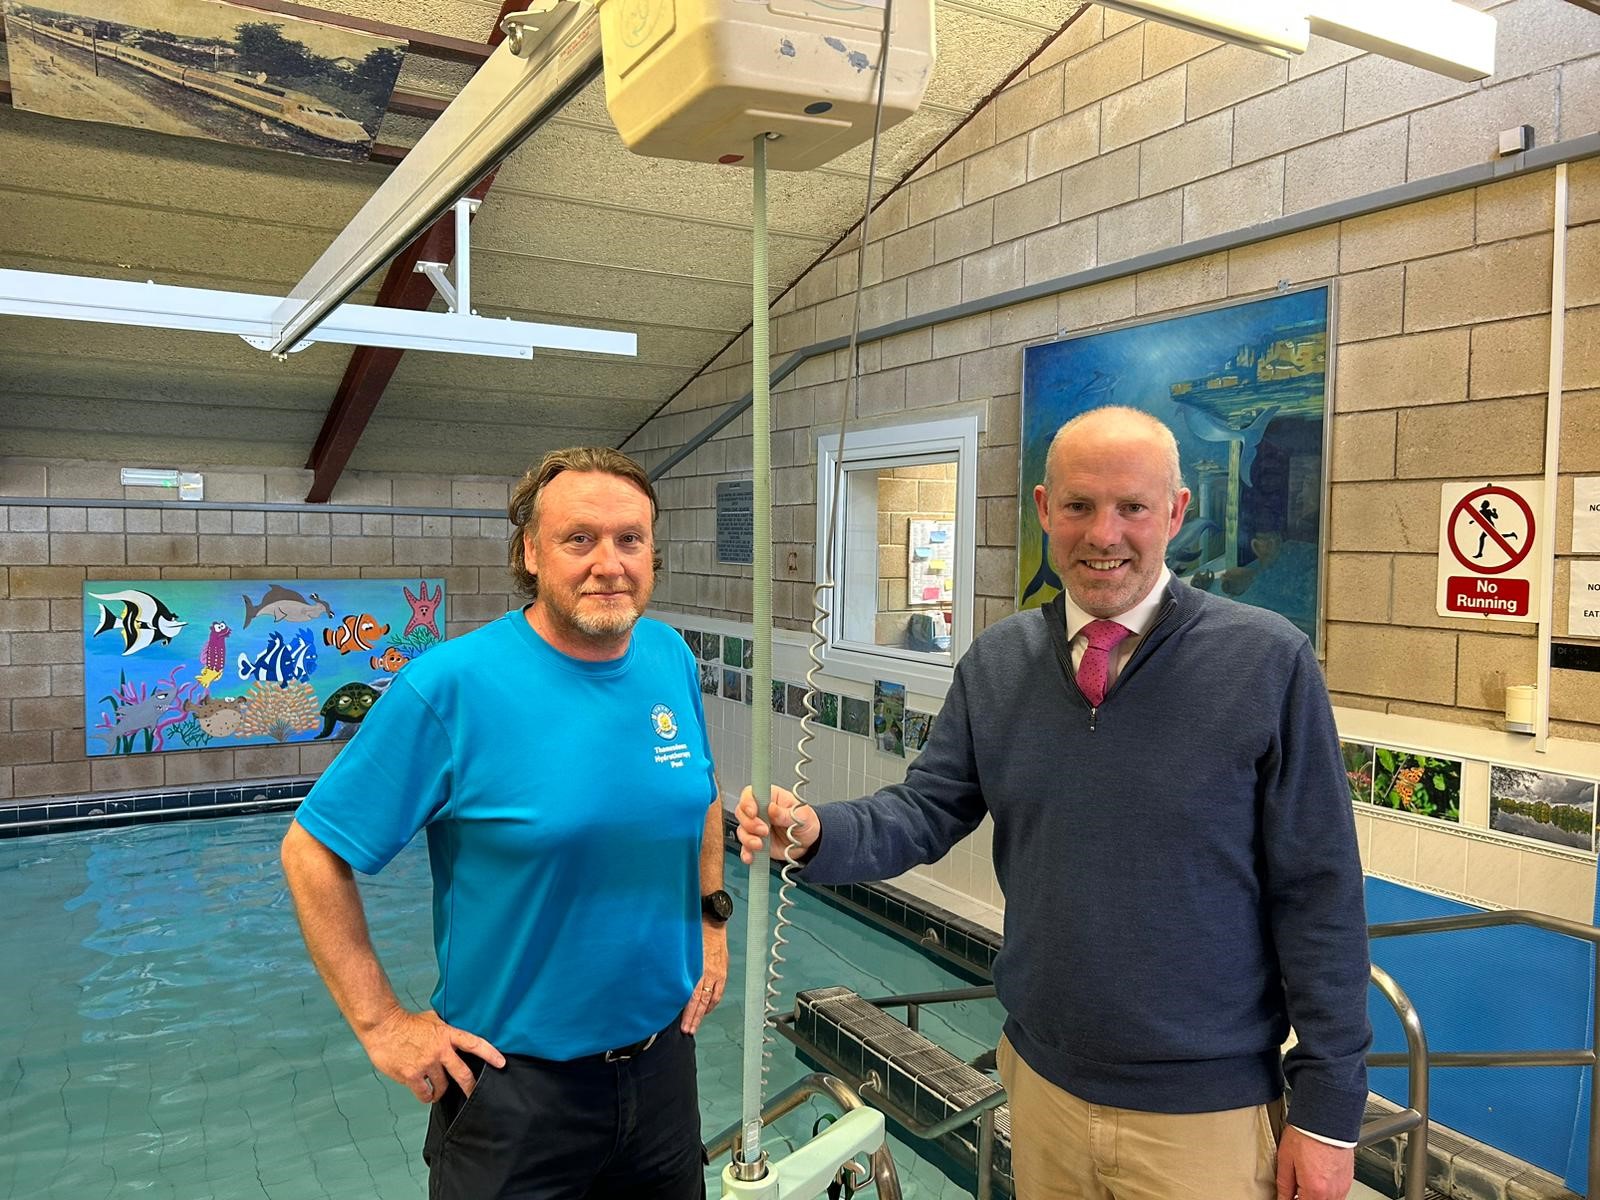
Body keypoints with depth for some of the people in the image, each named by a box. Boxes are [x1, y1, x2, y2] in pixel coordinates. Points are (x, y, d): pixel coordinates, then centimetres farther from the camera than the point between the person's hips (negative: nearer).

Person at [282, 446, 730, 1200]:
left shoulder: (672, 660, -4)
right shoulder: (451, 684, -20)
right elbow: (310, 853, -13)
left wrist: (712, 918, 7)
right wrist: (381, 1023, -12)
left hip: (665, 1053, 5)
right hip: (515, 1082, -5)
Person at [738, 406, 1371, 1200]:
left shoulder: (1267, 663, -14)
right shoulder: (994, 664, -2)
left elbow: (1318, 896, -11)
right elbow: (927, 810, 0)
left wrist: (1329, 1107, -8)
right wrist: (817, 832, -20)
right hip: (1042, 1082, 4)